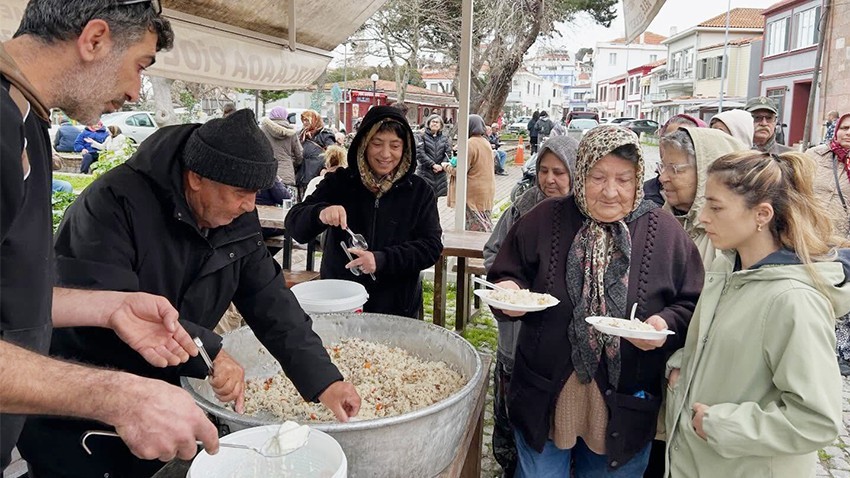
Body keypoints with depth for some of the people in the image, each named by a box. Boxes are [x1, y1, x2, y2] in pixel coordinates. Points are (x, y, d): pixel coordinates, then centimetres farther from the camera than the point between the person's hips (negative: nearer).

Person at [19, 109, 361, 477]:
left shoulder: (237, 221, -6)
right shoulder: (114, 202, -25)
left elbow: (271, 302, -9)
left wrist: (323, 379, -18)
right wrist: (207, 349, -39)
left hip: (161, 398, 6)